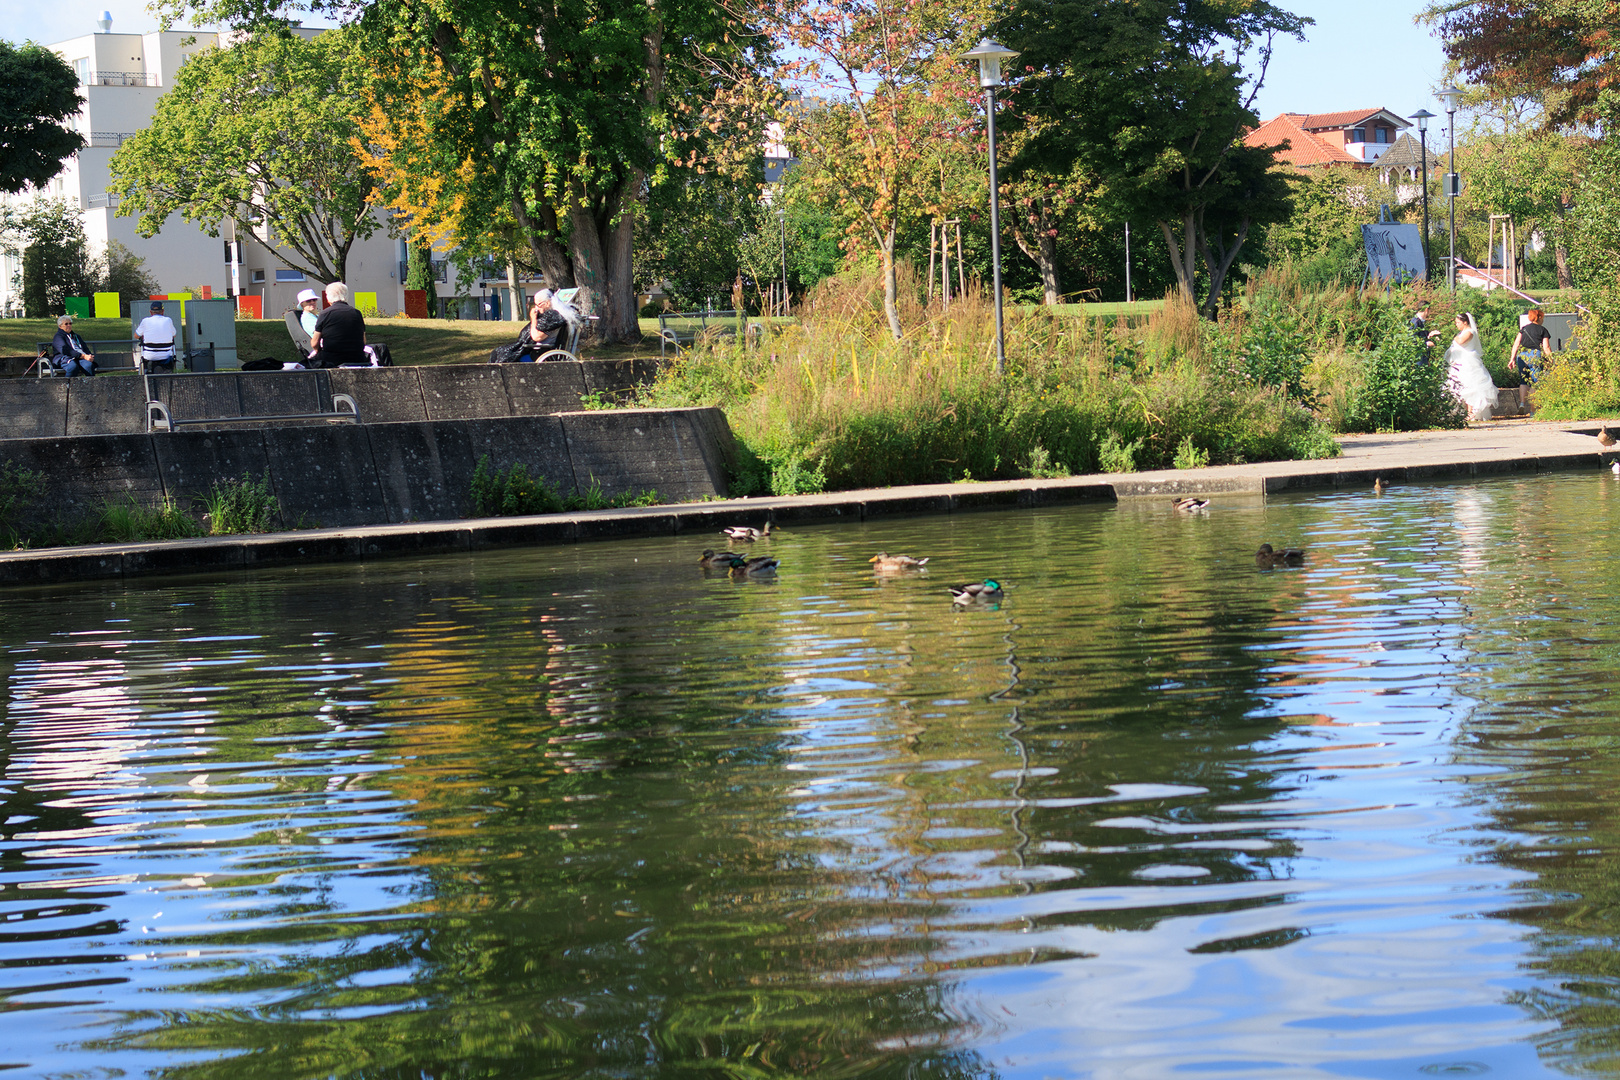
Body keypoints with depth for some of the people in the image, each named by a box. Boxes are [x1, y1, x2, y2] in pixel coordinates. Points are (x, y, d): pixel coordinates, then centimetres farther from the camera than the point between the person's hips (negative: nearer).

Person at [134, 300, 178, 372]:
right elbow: (174, 335, 18)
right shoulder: (168, 320, 0)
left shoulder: (145, 321, -4)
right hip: (166, 357, 0)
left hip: (150, 357, 0)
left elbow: (136, 336, 11)